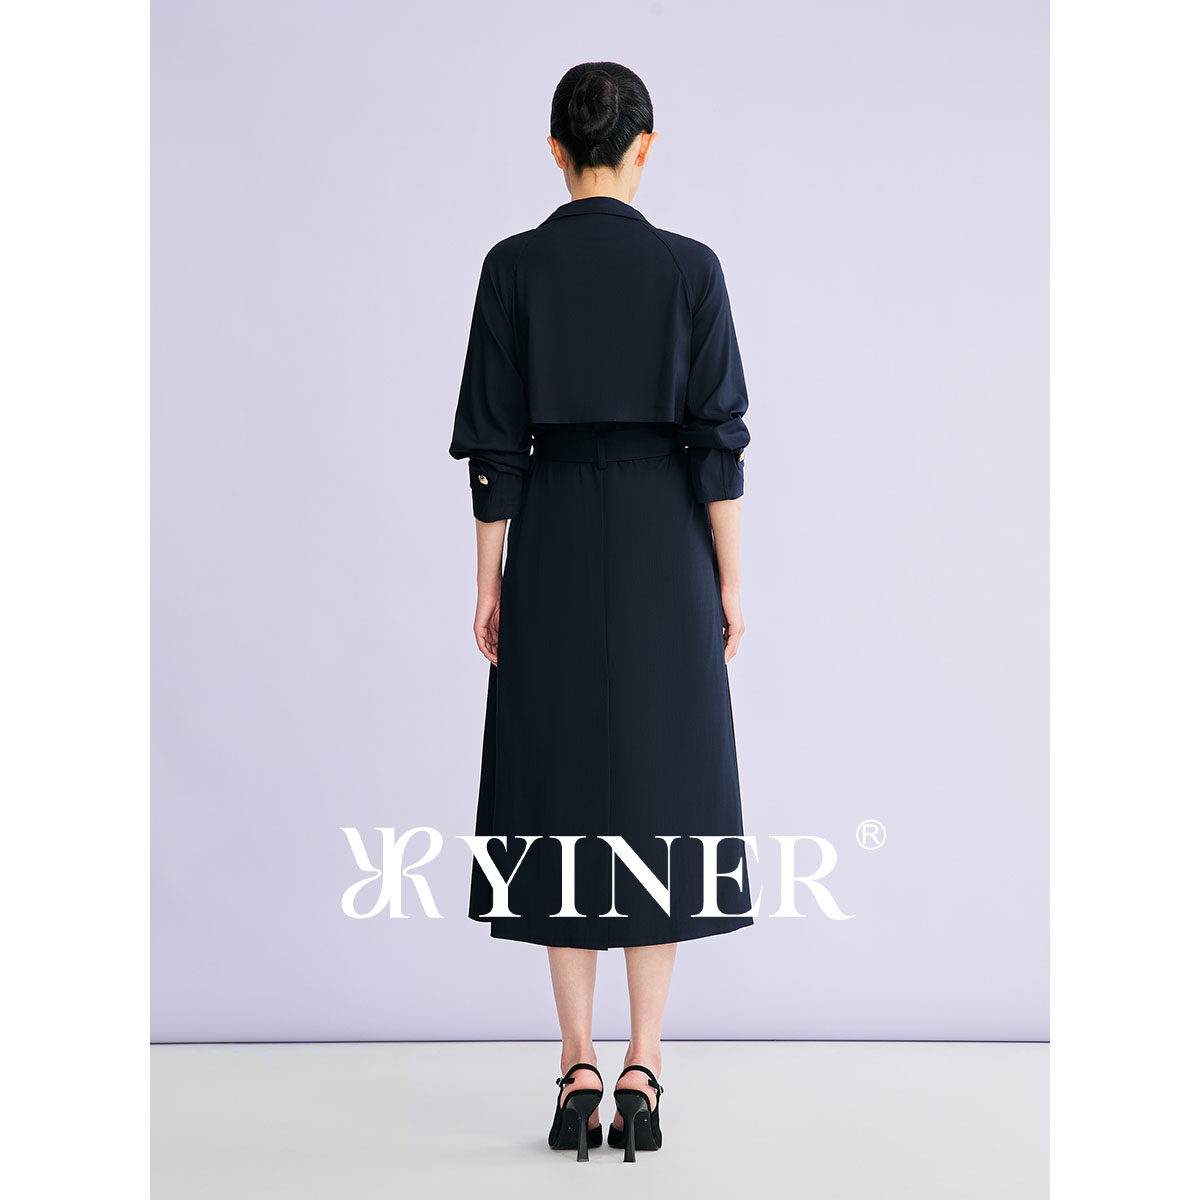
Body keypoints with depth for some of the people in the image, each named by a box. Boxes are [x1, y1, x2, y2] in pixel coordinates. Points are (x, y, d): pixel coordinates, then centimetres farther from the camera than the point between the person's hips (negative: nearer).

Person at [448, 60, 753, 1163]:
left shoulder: (513, 267, -2)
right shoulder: (690, 267, -3)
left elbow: (493, 441, -2)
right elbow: (718, 437, -5)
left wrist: (490, 578, 5)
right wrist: (729, 577, 2)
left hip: (553, 543, 1)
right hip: (664, 543, 0)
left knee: (561, 791, 7)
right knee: (663, 787, 5)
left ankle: (578, 1068, 7)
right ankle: (643, 1069, 4)